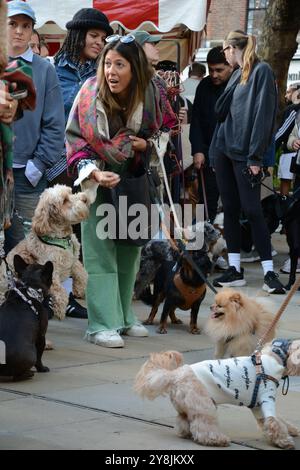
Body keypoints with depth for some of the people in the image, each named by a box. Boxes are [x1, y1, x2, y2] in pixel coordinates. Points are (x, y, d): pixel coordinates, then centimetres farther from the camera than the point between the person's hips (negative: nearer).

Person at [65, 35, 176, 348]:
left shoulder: (151, 93, -14)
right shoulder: (91, 93, -20)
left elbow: (166, 126, 3)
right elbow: (75, 139, -14)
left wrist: (148, 143, -17)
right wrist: (94, 172, -28)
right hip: (99, 181, -3)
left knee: (129, 250, 10)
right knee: (101, 251, -8)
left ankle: (123, 316, 22)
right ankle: (102, 325, -8)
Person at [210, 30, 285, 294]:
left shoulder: (261, 71, -7)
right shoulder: (237, 75, 16)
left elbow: (263, 114, -14)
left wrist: (256, 156, -18)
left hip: (245, 153, -7)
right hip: (224, 148, 7)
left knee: (252, 209, -9)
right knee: (230, 208, 7)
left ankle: (269, 272, -6)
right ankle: (235, 270, 11)